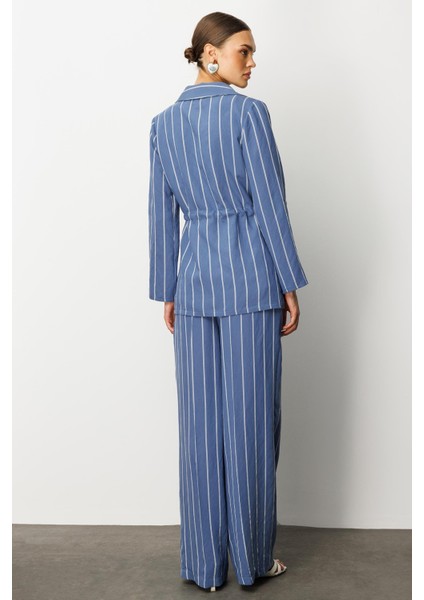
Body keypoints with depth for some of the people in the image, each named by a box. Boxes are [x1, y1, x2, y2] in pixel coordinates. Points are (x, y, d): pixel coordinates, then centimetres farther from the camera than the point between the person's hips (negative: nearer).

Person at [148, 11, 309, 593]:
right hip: (251, 278, -4)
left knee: (201, 420, 8)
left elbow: (163, 214, 9)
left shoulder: (164, 123, 8)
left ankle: (205, 562, 17)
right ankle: (251, 558, 16)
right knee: (251, 420, 4)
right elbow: (270, 204, -10)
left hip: (195, 281, 5)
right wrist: (290, 285, -3)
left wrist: (167, 292, 14)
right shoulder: (249, 113, -8)